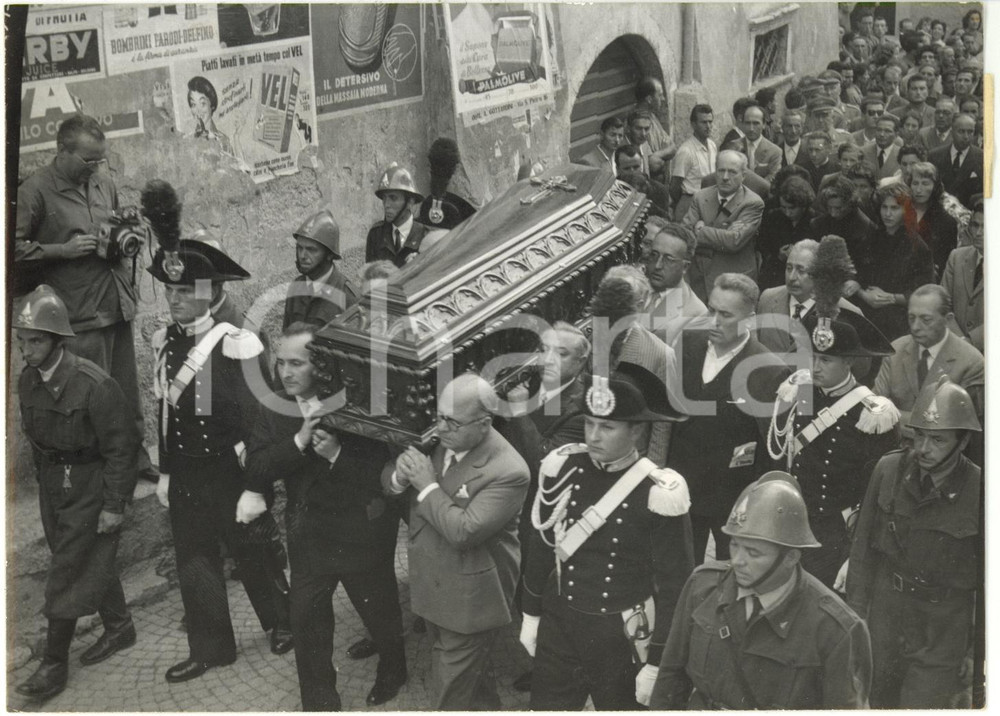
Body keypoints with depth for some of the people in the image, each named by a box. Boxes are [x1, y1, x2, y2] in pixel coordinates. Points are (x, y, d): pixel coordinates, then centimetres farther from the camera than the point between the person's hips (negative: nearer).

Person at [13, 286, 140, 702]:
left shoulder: (93, 385, -24)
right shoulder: (28, 380, -2)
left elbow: (121, 446, -20)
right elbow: (34, 436, 12)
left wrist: (114, 506, -18)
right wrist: (42, 480, 17)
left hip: (89, 489, -7)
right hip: (52, 483, 7)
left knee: (68, 576, -1)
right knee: (93, 562, 20)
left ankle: (54, 666, 10)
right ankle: (119, 629, 39)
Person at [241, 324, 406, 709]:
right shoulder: (275, 407, -6)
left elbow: (384, 470, -19)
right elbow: (256, 468, -12)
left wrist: (338, 454, -34)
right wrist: (299, 441, -27)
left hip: (361, 531, -3)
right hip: (308, 532, 3)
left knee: (379, 610, 17)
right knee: (306, 619, 6)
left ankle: (392, 671, 47)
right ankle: (318, 701, 24)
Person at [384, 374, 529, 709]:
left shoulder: (508, 471, -27)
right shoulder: (436, 439, -5)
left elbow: (464, 532, -32)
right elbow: (389, 483, 5)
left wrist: (427, 485, -24)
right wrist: (400, 476, -18)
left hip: (470, 600, -7)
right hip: (433, 584, 7)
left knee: (451, 693, 6)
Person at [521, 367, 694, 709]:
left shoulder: (657, 494, -19)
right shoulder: (564, 469, -7)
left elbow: (675, 587, -13)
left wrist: (657, 663, -10)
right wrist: (531, 614, 11)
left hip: (622, 638, -3)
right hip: (558, 627, 3)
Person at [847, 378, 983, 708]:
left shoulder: (978, 491, -15)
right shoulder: (888, 469, -7)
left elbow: (987, 580, -6)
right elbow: (864, 545, 2)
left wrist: (978, 650, -1)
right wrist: (855, 613, 3)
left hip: (942, 631, -3)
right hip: (885, 610, 3)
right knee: (879, 701, 17)